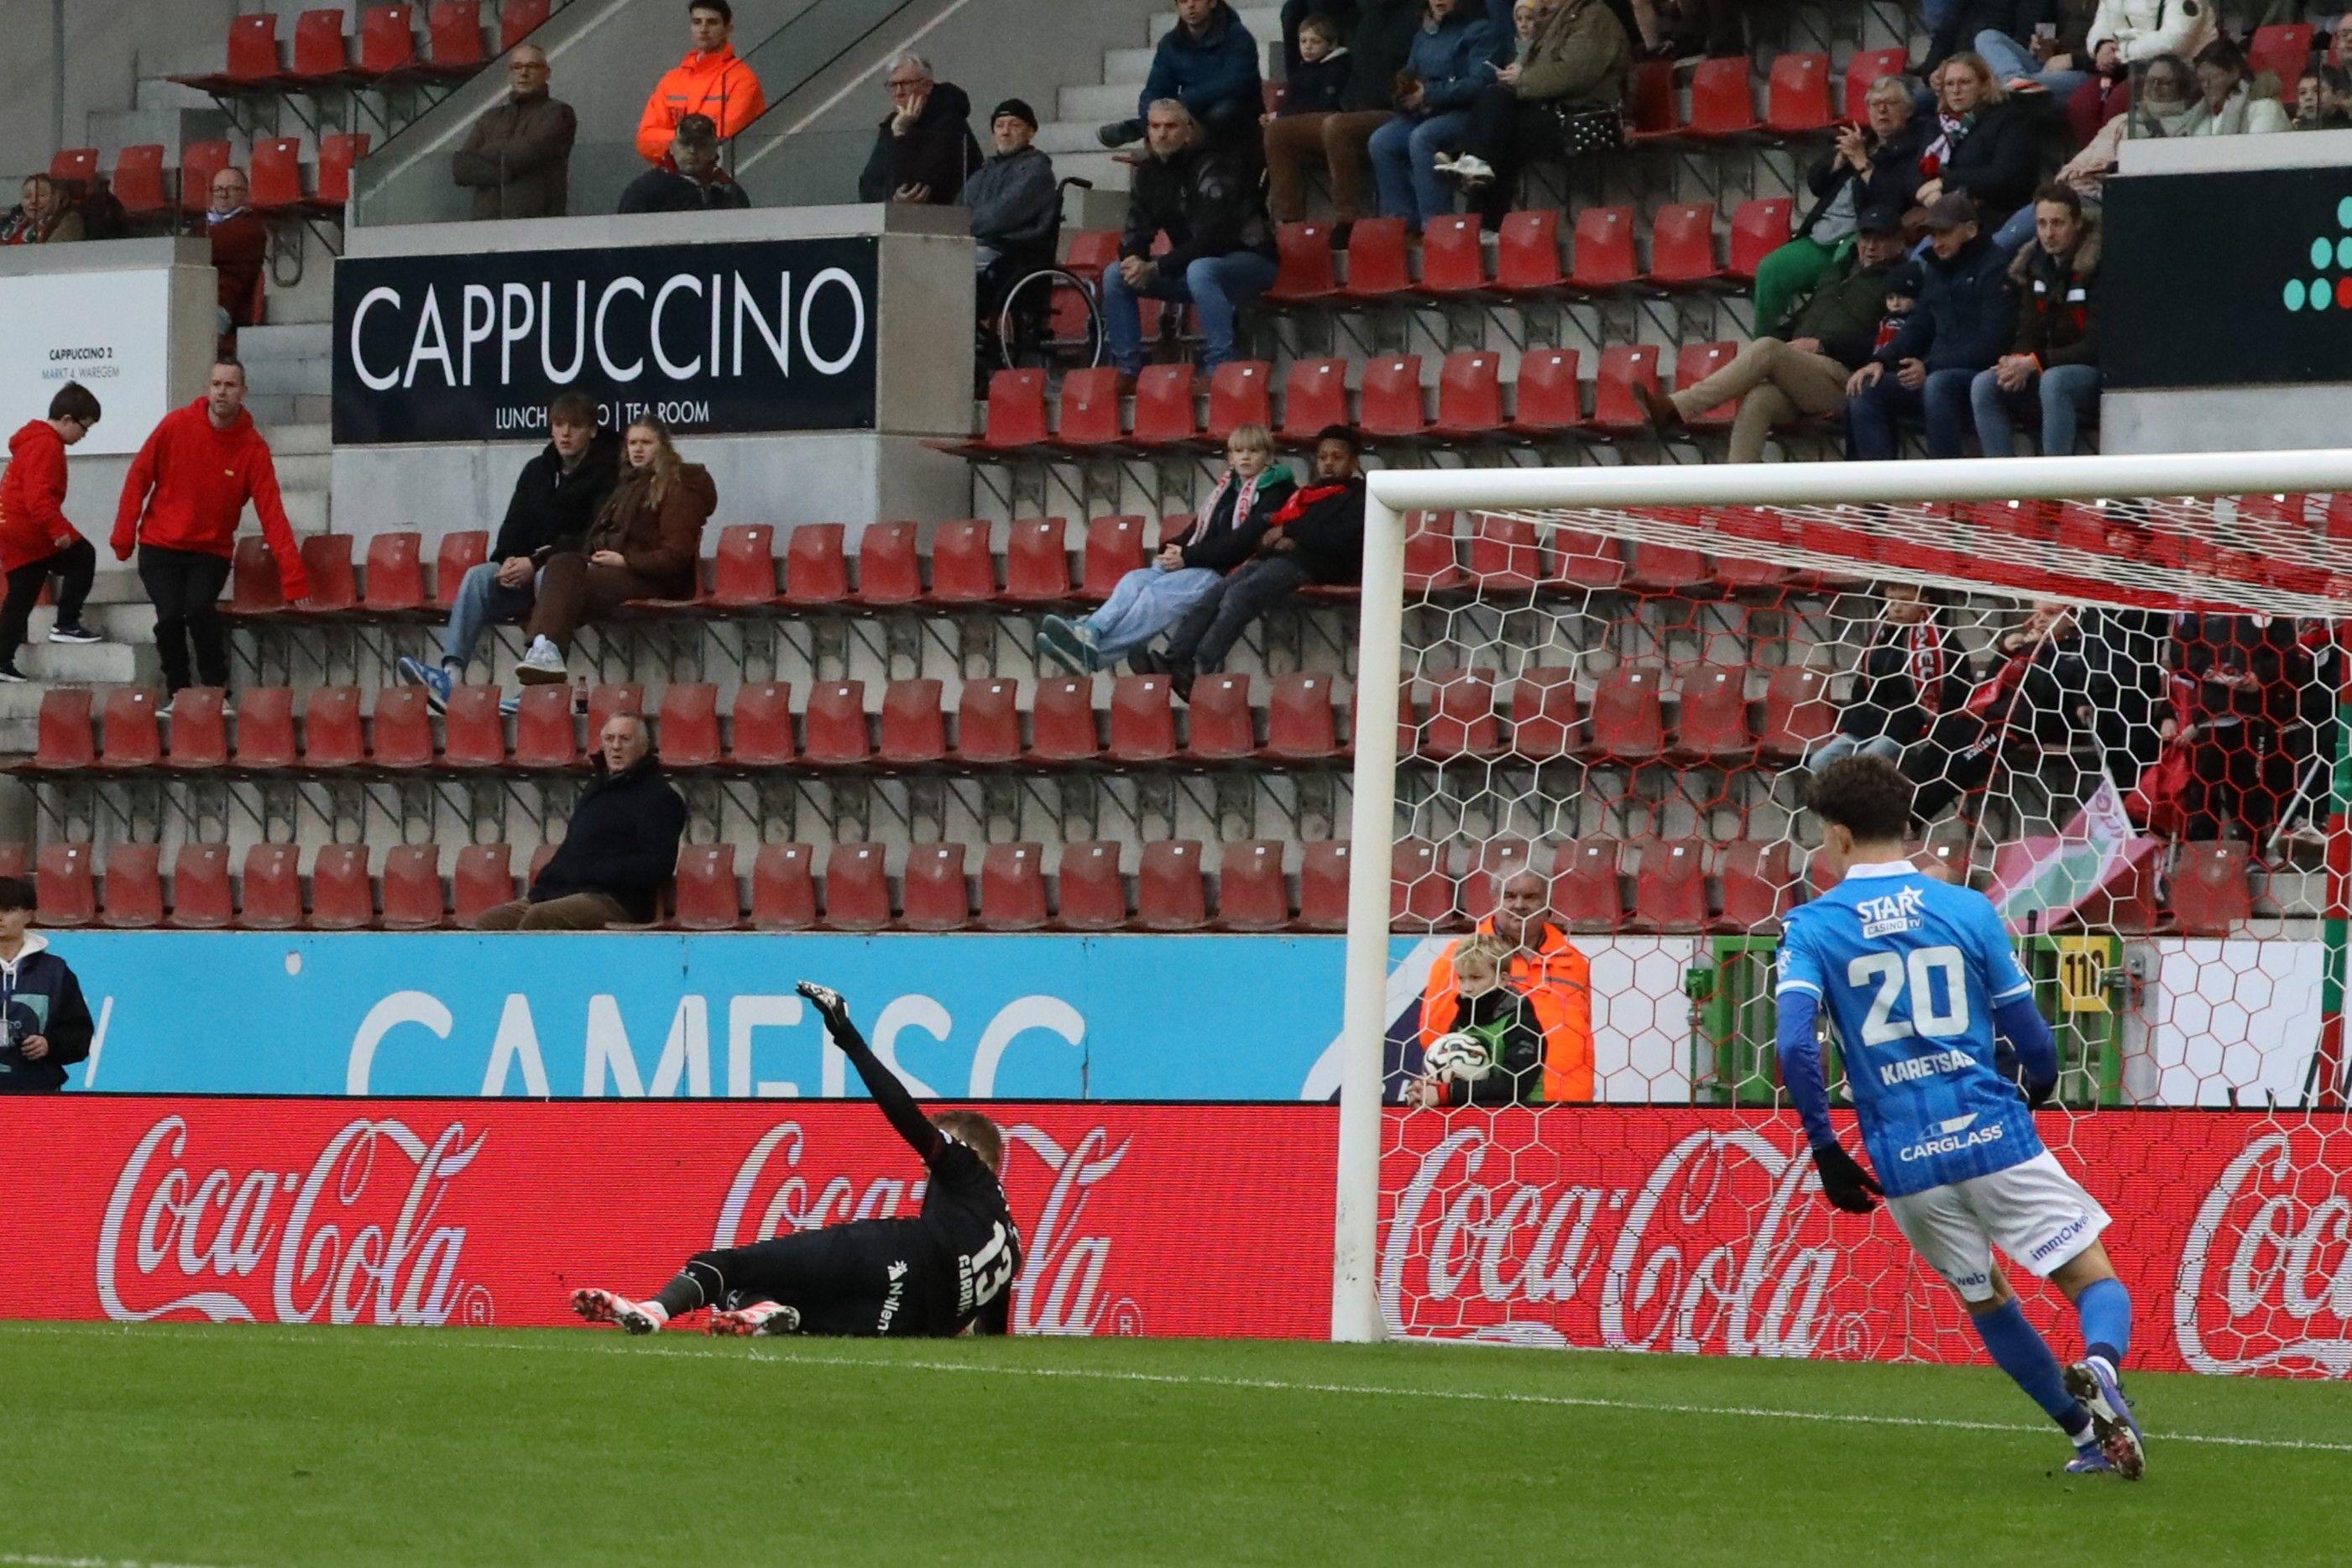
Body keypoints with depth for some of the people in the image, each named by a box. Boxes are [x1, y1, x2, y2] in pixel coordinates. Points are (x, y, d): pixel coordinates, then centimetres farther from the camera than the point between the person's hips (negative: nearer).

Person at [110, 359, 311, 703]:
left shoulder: (253, 448, -8)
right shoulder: (177, 426, -7)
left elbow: (272, 514, -12)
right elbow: (139, 477, 1)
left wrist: (294, 578, -18)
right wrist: (124, 534, -3)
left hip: (211, 550, -1)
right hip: (161, 547, 1)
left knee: (200, 608, -24)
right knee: (170, 616, -15)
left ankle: (216, 692, -10)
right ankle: (177, 694, 4)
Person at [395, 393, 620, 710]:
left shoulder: (606, 473, -4)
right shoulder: (538, 471, 18)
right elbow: (515, 526, 16)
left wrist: (536, 563, -20)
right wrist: (508, 561, -8)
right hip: (527, 567, 6)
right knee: (479, 577, -19)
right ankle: (451, 674, -38)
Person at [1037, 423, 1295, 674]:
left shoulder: (1273, 493, 2)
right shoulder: (1226, 488, 26)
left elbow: (1245, 541, -11)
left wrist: (1188, 557, -14)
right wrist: (1173, 551, 1)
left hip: (1227, 570, -7)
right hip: (1190, 565, 7)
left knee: (1161, 590, -31)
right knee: (1135, 579, -20)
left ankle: (1094, 654, -49)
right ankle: (1090, 631, -45)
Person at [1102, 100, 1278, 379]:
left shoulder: (1210, 168, -20)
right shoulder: (1149, 173, 3)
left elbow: (1212, 238, -28)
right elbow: (1136, 231, 4)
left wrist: (1155, 268, -29)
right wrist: (1132, 259, -21)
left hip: (1249, 260, -8)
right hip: (1191, 264, 8)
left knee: (1200, 271, -40)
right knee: (1115, 275, -2)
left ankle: (1220, 369, -38)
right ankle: (1126, 370, -1)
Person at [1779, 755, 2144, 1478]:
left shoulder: (1812, 927, 2)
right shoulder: (1968, 910, 4)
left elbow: (1795, 1044, -12)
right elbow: (2032, 1040, 5)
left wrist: (1825, 1151, -3)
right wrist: (2036, 1093, 27)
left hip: (1905, 1163, 1)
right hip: (1996, 1139, -1)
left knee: (1986, 1299, 23)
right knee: (2096, 1282, 4)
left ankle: (2089, 1432, 23)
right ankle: (2097, 1371, -28)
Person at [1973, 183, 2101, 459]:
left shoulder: (2097, 265, -14)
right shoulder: (2034, 265, 8)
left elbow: (2095, 346, -17)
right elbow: (2029, 333, 10)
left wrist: (2034, 362, -23)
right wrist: (2016, 363, -15)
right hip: (2050, 370, 7)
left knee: (2053, 381, -38)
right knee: (1984, 385, -15)